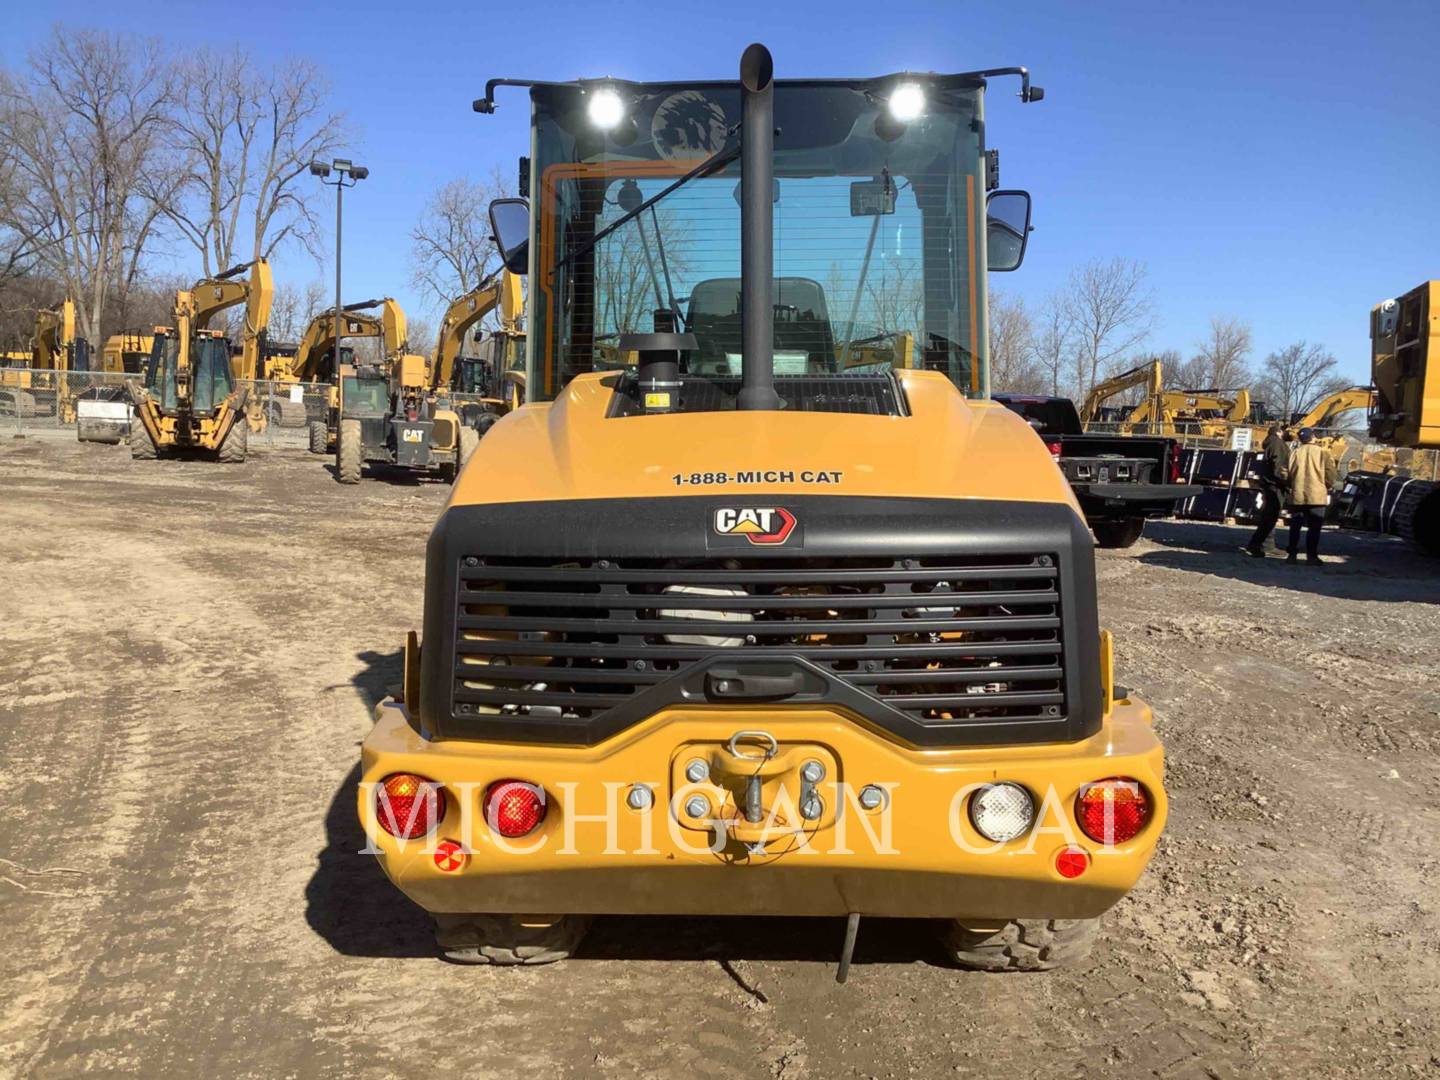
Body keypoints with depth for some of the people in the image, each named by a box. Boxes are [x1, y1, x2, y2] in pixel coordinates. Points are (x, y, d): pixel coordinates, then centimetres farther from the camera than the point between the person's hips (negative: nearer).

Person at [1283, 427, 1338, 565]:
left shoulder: (1294, 453, 0)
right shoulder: (1322, 454, -5)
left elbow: (1287, 474, 1)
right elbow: (1330, 476, -7)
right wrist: (1327, 487, 12)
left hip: (1297, 496, 2)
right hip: (1316, 496, -2)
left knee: (1295, 526, 11)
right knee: (1314, 527, 4)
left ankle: (1292, 554, 10)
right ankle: (1312, 555, 2)